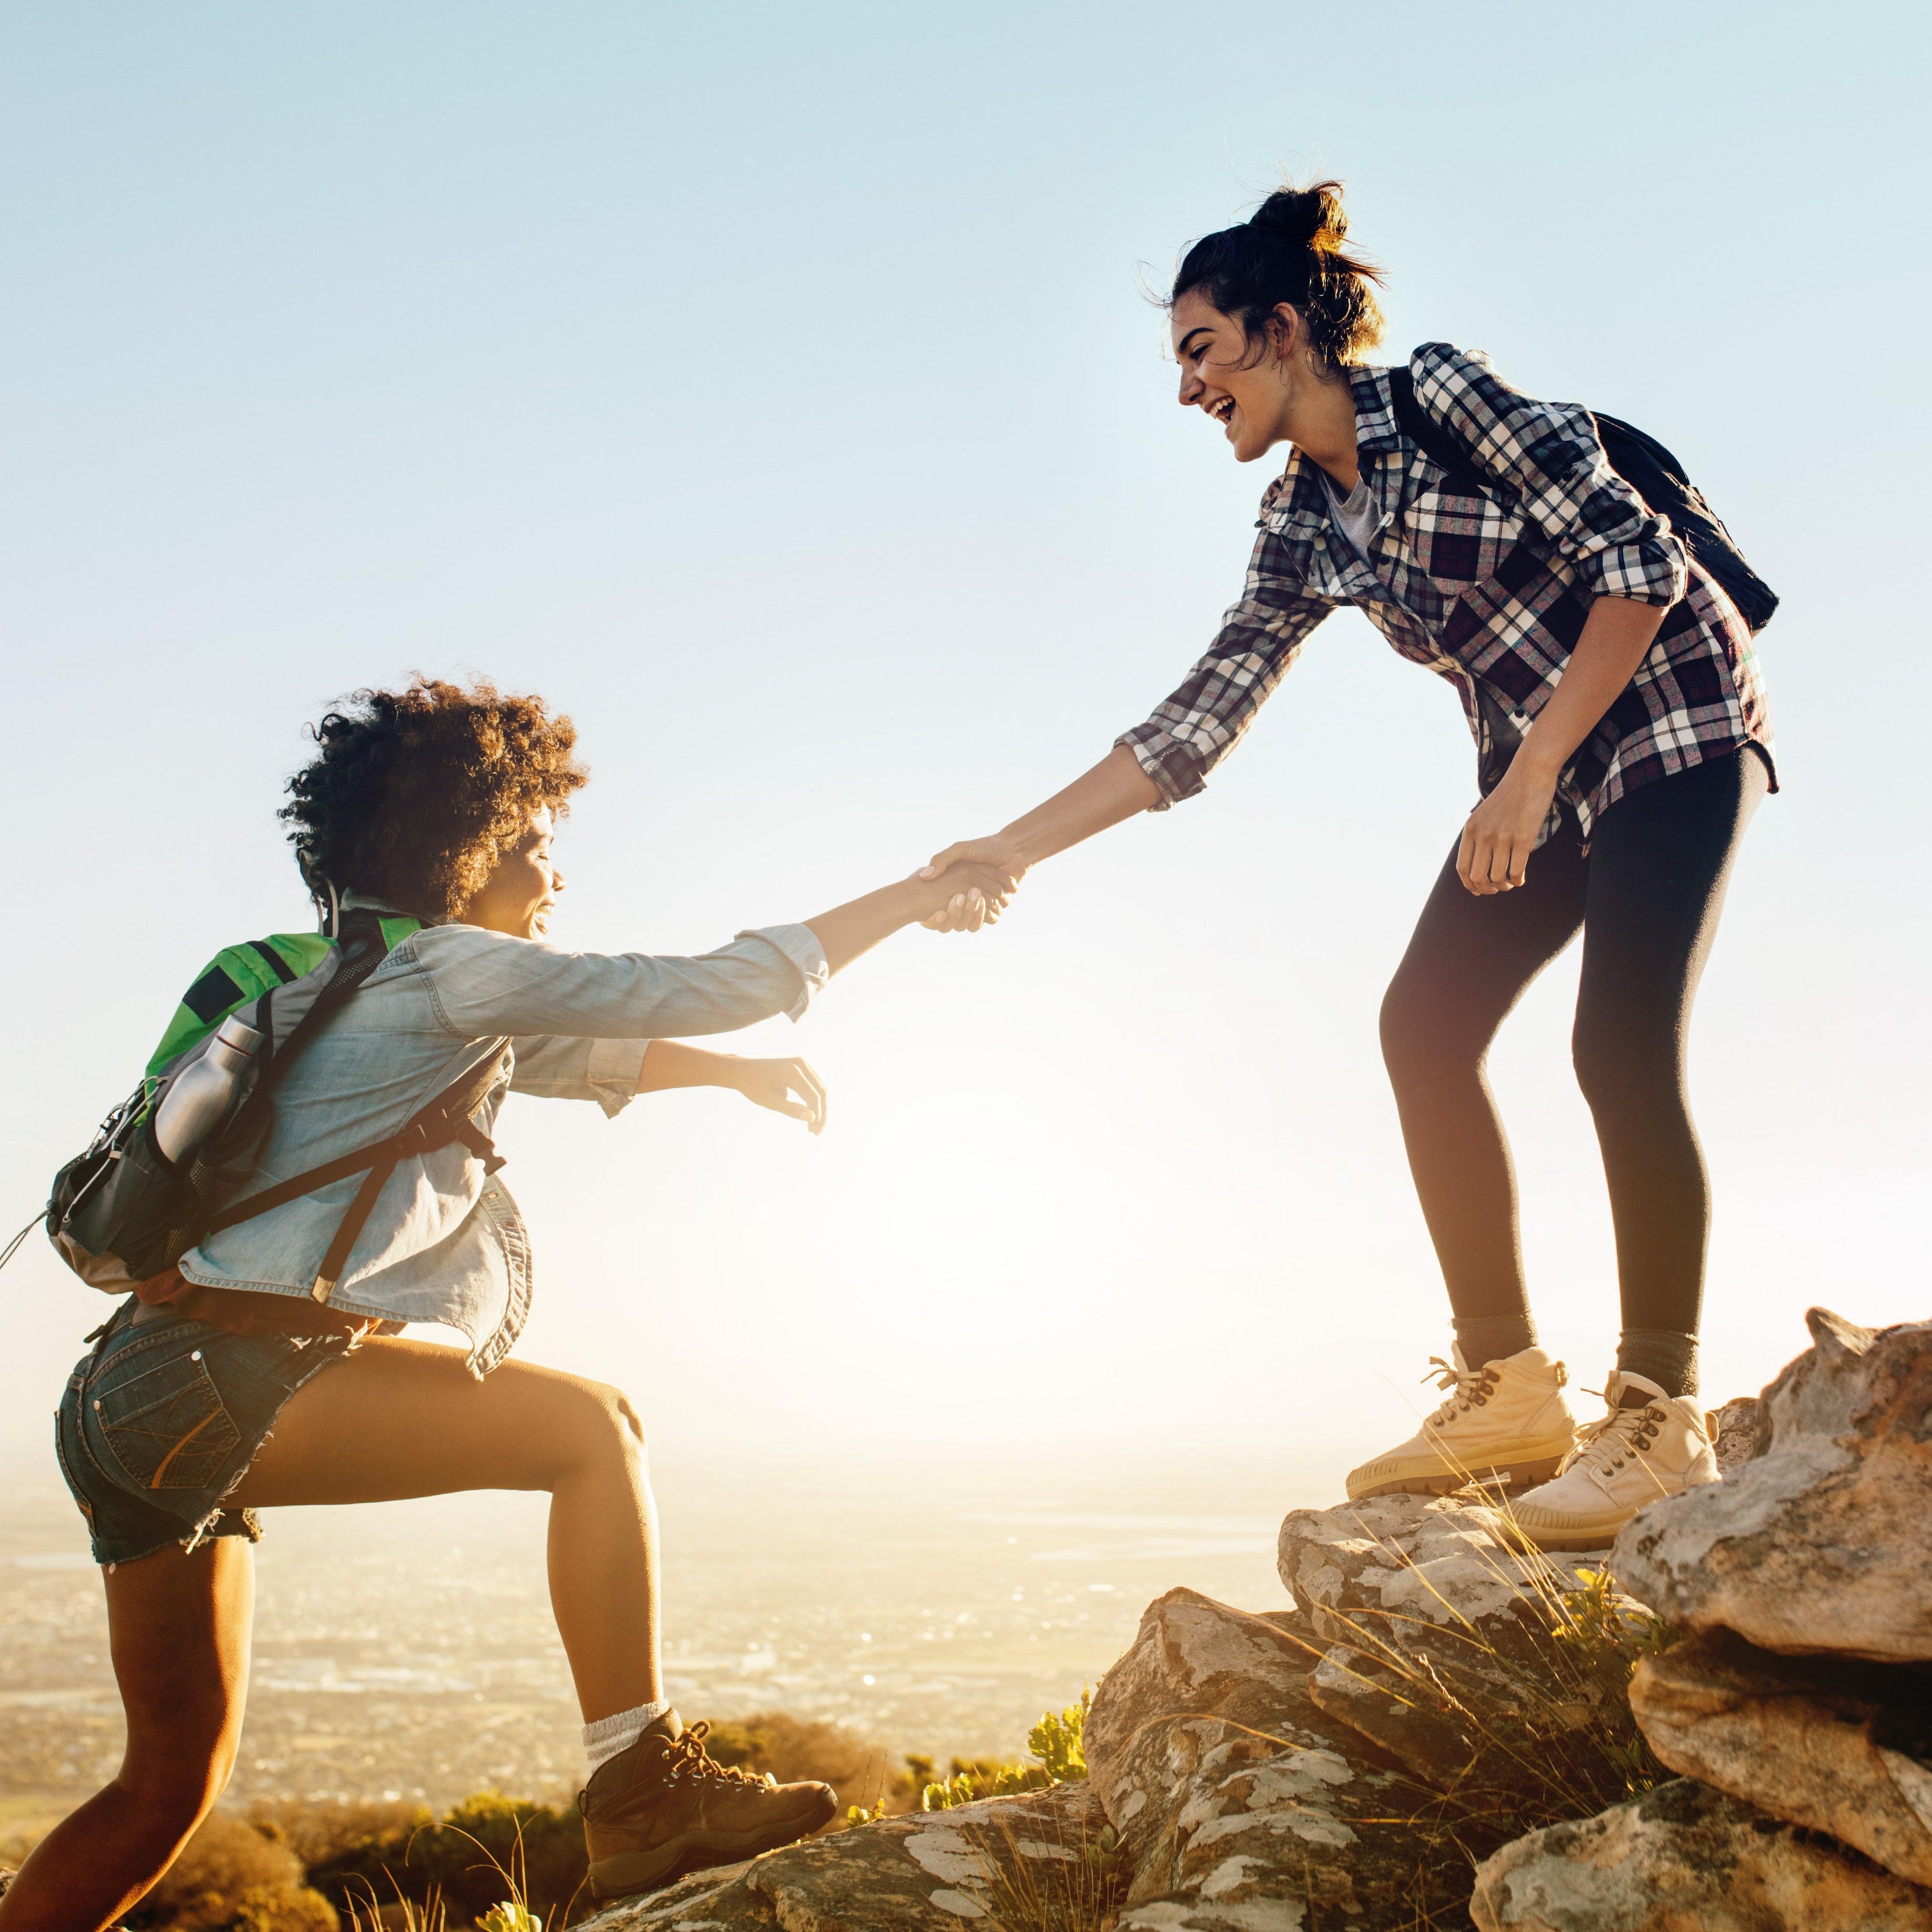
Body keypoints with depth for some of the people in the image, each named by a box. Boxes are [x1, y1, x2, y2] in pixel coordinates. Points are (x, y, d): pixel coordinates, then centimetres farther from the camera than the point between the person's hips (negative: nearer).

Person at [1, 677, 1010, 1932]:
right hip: (226, 1374, -10)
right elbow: (723, 987, -7)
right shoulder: (451, 968, -7)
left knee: (176, 1783, 17)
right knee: (588, 1424, -12)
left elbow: (575, 1055, 36)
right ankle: (644, 1792, -13)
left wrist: (733, 1071, 37)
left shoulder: (367, 984, 21)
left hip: (135, 1403, 10)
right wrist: (915, 898, 2)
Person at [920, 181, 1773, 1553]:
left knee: (1623, 1050, -19)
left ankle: (1662, 1417, -9)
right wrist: (1017, 847, -5)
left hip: (1668, 721, -7)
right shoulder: (1303, 530, 4)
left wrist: (1533, 776, -23)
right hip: (1538, 770, 7)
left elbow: (1639, 559, -20)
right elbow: (1196, 724, 1)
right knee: (1426, 1026, -4)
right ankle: (1510, 1392, 2)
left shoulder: (1443, 395, -16)